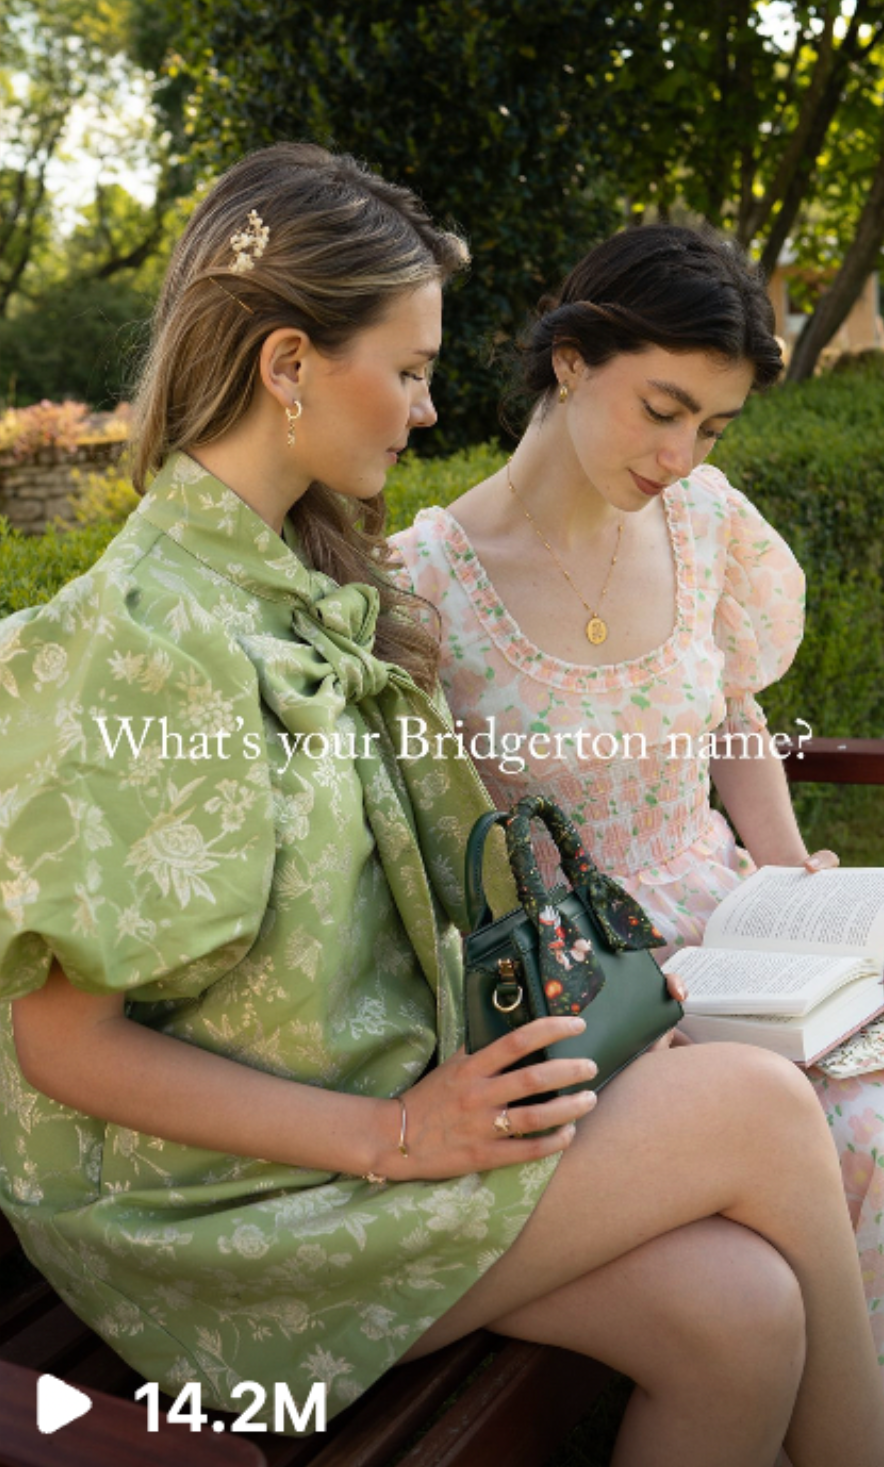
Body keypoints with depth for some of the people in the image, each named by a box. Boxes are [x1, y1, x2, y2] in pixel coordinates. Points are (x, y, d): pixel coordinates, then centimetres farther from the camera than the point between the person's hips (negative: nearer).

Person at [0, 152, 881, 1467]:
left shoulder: (309, 585, 7)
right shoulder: (142, 635, -21)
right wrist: (392, 1136, -19)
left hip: (386, 1089, 7)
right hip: (230, 1204, -7)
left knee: (738, 1314, -13)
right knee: (759, 1107, -12)